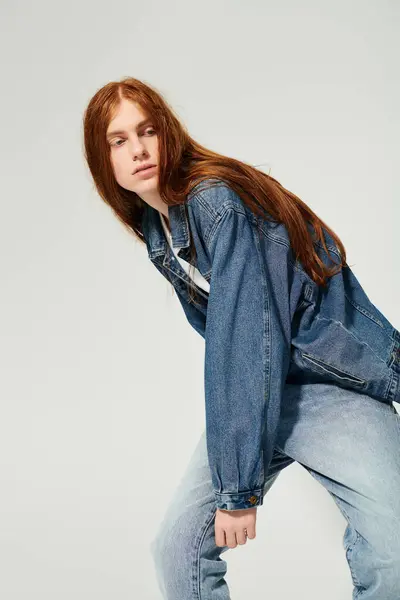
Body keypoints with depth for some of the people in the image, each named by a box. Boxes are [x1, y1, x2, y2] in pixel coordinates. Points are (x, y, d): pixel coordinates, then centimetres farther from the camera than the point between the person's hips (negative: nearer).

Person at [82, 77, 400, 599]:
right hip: (253, 387, 7)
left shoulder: (218, 201, -20)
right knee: (177, 547, -5)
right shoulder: (152, 227, 5)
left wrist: (239, 487, -24)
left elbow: (244, 339, -25)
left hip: (332, 382, -7)